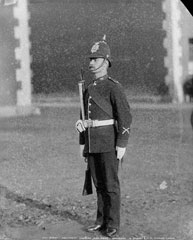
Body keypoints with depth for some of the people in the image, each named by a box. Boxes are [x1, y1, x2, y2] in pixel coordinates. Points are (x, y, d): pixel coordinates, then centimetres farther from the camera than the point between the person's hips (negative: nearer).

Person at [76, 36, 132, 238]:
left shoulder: (114, 87, -10)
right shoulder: (89, 90, 14)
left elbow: (125, 116, -15)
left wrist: (122, 145, -19)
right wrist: (82, 143, 16)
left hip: (109, 143, -7)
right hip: (92, 144, 7)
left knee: (110, 184, -3)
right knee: (99, 184, 11)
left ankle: (113, 225, 3)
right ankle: (102, 221, 19)